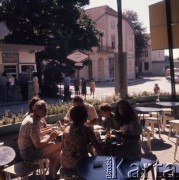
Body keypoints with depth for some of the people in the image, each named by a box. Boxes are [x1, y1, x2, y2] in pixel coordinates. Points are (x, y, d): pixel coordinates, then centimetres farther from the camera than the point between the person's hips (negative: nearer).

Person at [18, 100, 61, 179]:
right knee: (59, 145, -8)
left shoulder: (30, 117, 4)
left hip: (27, 148, 10)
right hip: (29, 152, -10)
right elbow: (38, 145, -24)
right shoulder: (33, 123, -26)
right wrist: (50, 137, -11)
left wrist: (48, 132, 4)